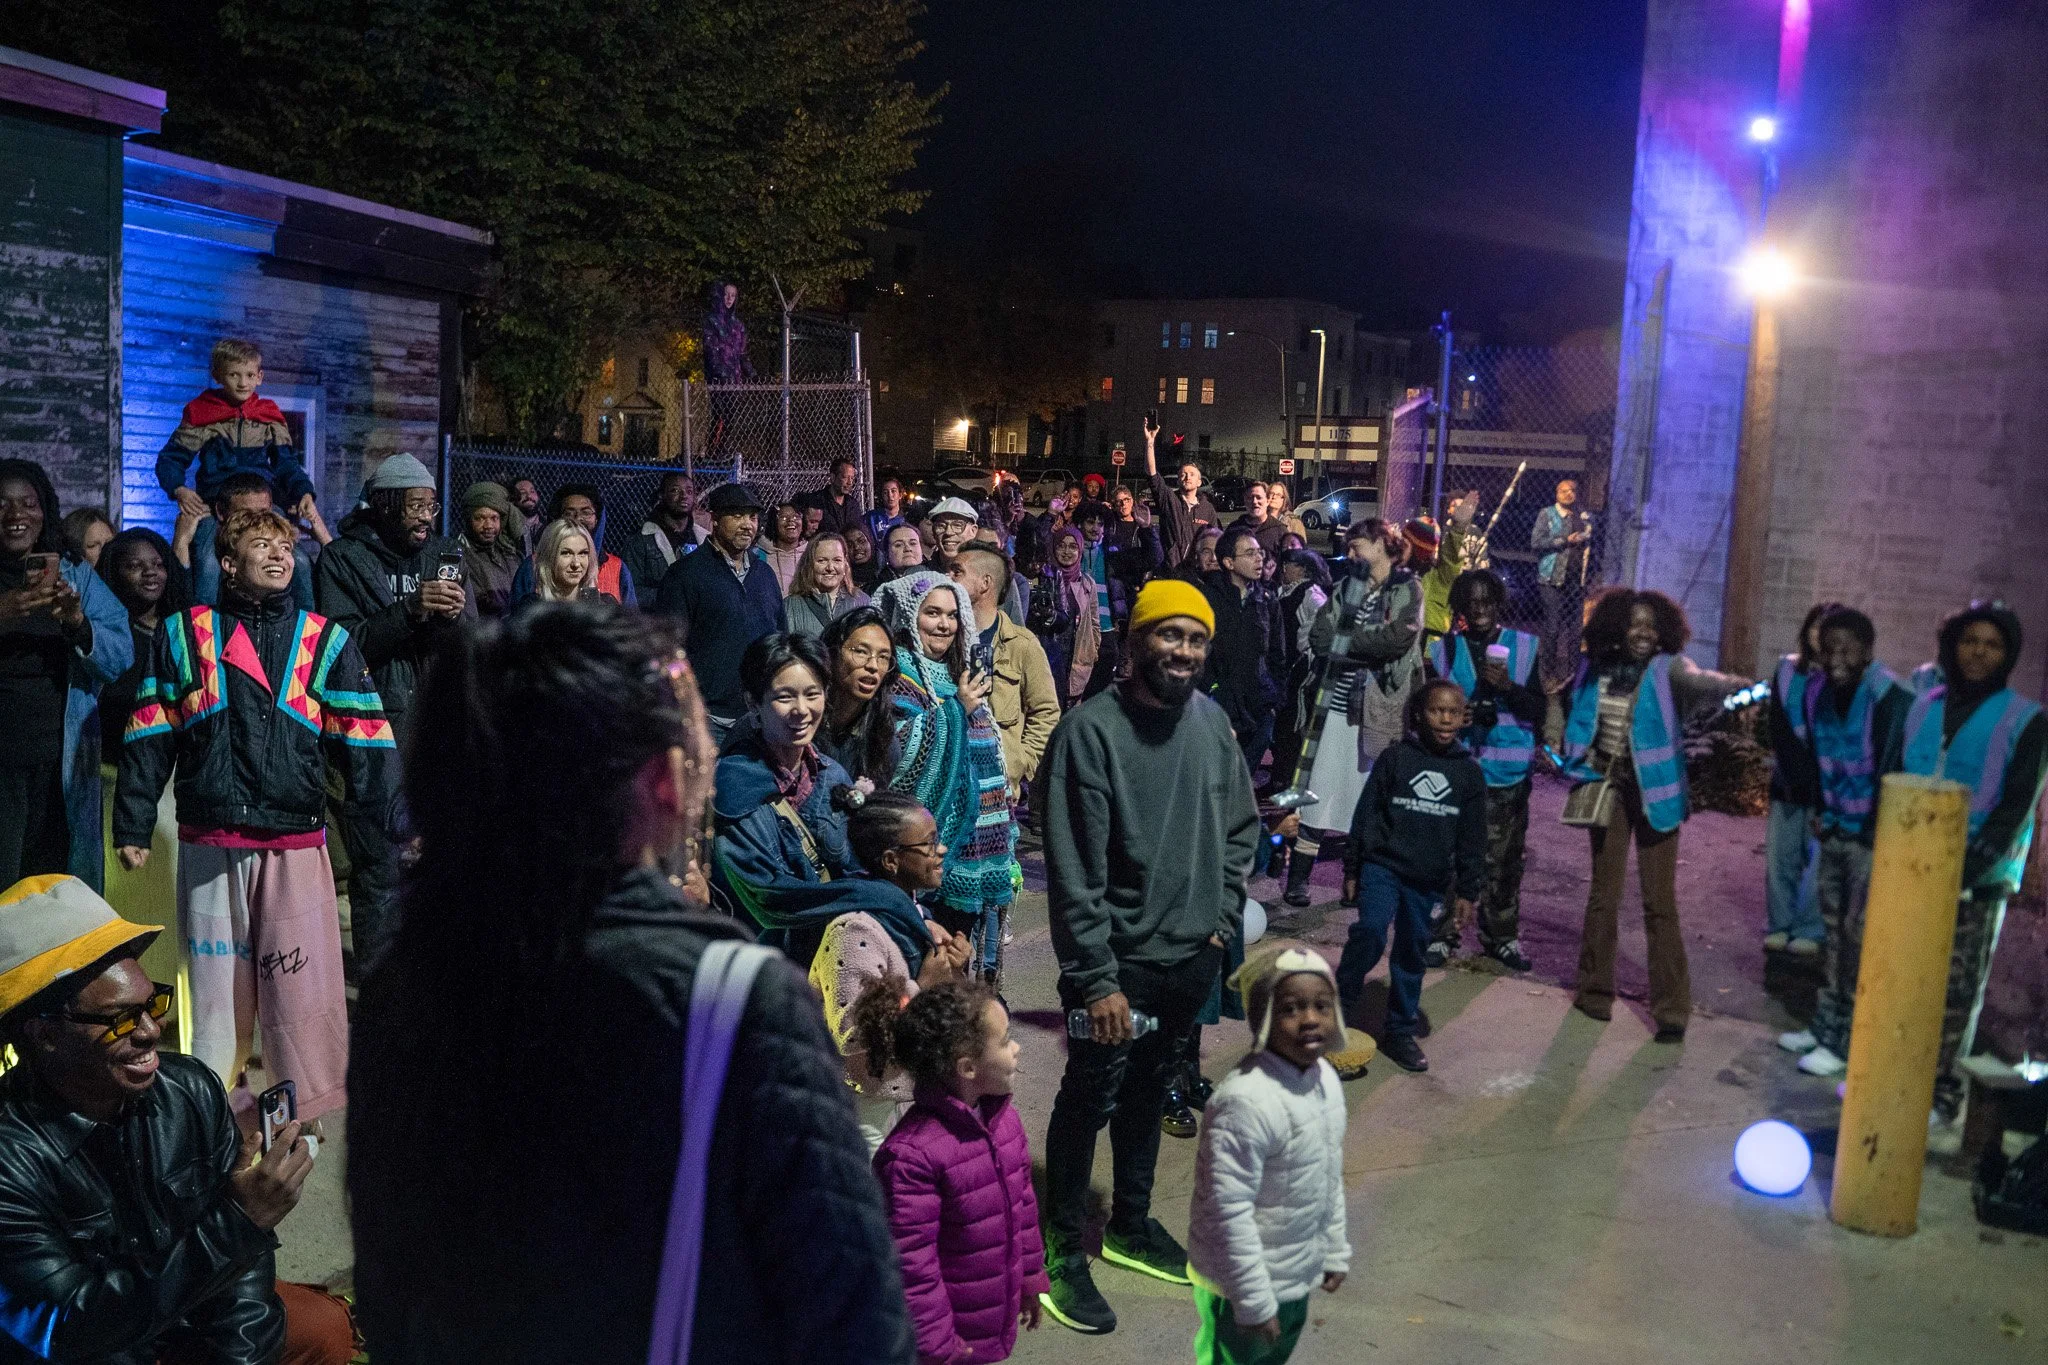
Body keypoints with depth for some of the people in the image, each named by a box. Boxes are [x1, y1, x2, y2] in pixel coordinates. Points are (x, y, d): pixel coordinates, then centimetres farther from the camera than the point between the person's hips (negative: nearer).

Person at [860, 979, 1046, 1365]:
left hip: (995, 1317, 7)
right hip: (951, 1332, -7)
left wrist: (1029, 1277, 17)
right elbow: (911, 1264, -23)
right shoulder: (911, 1154, -29)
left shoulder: (1005, 1118, -3)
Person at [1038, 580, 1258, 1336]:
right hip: (1121, 961, -6)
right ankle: (1063, 1251, 23)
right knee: (1089, 1103, 5)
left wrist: (1224, 915, 5)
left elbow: (1242, 824, 13)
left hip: (1193, 956, 6)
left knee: (1149, 1093, 21)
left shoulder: (1212, 721, 1)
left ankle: (1131, 1225, 39)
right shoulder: (1091, 729, -18)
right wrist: (1096, 978, -21)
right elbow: (1075, 869, -19)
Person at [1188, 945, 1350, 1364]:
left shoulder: (1326, 1079, -3)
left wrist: (1335, 1251, 17)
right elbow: (1227, 1212, -28)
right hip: (1244, 1282, -8)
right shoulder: (1247, 1102, -31)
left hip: (1297, 1277, 8)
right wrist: (1254, 1302, -21)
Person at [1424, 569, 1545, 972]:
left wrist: (1509, 687, -16)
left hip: (1508, 772, 0)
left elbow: (1539, 709, 1)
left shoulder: (1525, 646, 5)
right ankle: (1444, 934, 6)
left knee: (1504, 860, 5)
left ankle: (1502, 937, 17)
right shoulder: (1444, 650, 7)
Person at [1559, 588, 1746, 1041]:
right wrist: (1582, 762, 6)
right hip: (1607, 787, 4)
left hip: (1653, 791, -3)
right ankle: (1595, 992, 26)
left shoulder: (1668, 669, -11)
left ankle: (1672, 1009, 5)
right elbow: (1578, 717, 18)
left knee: (1659, 901, -3)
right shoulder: (1595, 668, 1)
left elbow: (1700, 681, -33)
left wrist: (1735, 686, -54)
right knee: (1603, 893, 13)